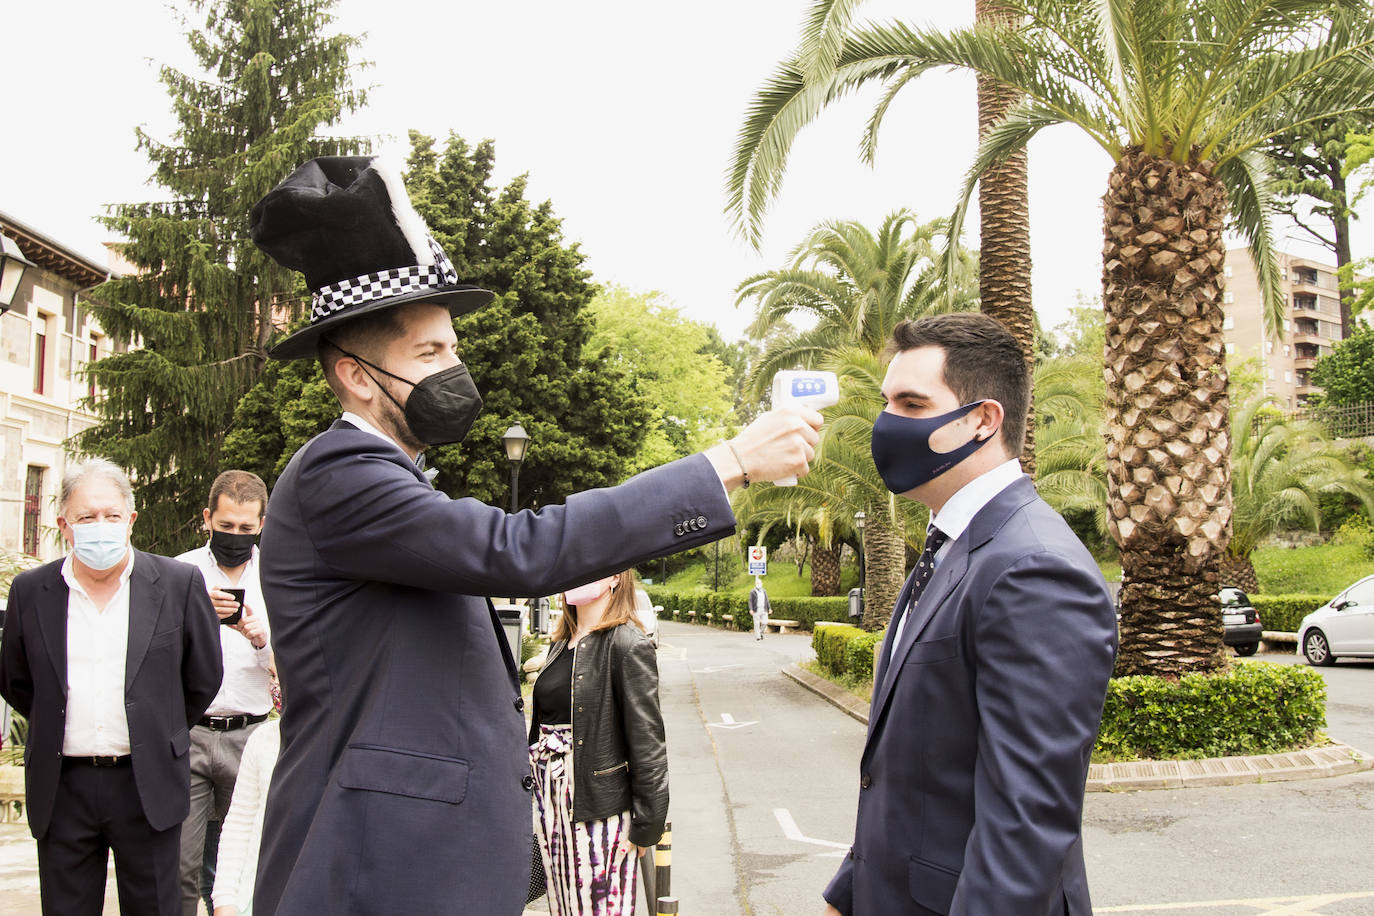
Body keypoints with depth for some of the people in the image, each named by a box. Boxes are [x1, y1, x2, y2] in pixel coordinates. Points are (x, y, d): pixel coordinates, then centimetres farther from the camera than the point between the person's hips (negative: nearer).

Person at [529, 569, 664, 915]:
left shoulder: (628, 644, -13)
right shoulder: (562, 643, 11)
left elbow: (647, 741, -14)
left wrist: (646, 825, -13)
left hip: (598, 808, -7)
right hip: (550, 802, 7)